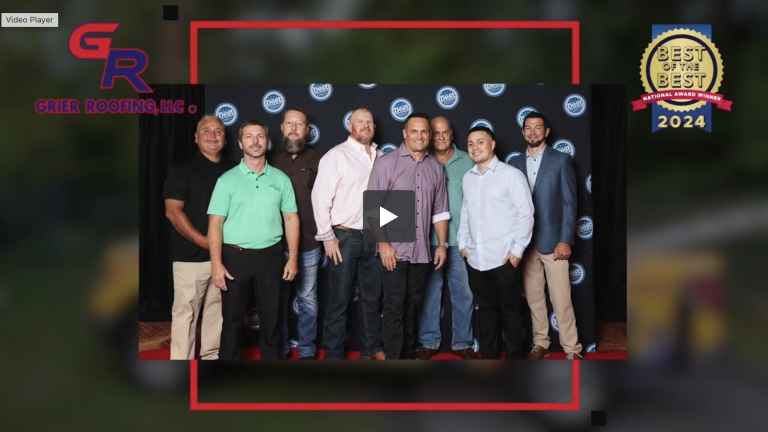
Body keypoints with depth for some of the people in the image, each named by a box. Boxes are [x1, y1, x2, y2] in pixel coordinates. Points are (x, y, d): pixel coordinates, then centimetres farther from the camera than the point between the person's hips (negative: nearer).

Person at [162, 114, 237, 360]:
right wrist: (203, 241, -16)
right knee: (185, 311, -1)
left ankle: (212, 356, 22)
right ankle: (180, 360, 5)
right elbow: (173, 212, -8)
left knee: (217, 309, 10)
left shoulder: (233, 171, 11)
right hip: (191, 255, -4)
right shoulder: (183, 170, 0)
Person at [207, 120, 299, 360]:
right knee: (232, 317, 7)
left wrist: (293, 258, 0)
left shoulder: (281, 179, 5)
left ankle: (271, 357, 25)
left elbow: (291, 218, 6)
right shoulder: (227, 180, -2)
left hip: (271, 256, 2)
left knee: (271, 317, 11)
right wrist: (216, 263, -13)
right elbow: (215, 223, -5)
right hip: (236, 256, -2)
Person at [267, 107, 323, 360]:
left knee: (307, 300, 7)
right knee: (278, 300, 9)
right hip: (276, 244, 0)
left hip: (308, 244, 0)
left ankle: (307, 350, 20)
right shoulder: (270, 160, 3)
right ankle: (279, 350, 22)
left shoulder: (316, 161, 2)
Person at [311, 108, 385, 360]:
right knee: (339, 299, 2)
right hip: (345, 236, -5)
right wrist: (327, 236, -12)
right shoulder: (336, 155, -7)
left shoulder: (380, 157, 8)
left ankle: (372, 348, 28)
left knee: (372, 297, 14)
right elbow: (320, 197, -10)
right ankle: (333, 355, 12)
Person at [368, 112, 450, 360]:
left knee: (412, 306, 12)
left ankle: (407, 356, 22)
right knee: (394, 307, -2)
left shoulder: (436, 167, 8)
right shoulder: (386, 163, -5)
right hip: (394, 250, -4)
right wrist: (384, 244, -14)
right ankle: (393, 359, 5)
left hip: (422, 251, 4)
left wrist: (442, 244, 7)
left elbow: (440, 210, 12)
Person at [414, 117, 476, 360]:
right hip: (429, 239, 0)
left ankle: (462, 342, 17)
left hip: (460, 239, 0)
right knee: (430, 291, 7)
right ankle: (429, 342, 17)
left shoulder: (467, 162, 4)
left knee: (462, 292, 6)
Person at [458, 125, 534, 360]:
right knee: (485, 309, 13)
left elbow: (526, 213, -8)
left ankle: (515, 356, 15)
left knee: (509, 310, 4)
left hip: (503, 258, -5)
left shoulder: (511, 174, -6)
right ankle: (488, 355, 22)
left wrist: (517, 250, -11)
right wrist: (463, 243, 11)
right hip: (475, 258, 5)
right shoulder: (467, 178, 11)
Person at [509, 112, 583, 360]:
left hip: (552, 240, -3)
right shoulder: (516, 163, 9)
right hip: (525, 242, 3)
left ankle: (571, 349, 6)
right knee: (533, 298, 9)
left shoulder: (561, 160, 0)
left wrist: (565, 240, -11)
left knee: (561, 299, -4)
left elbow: (569, 202, -3)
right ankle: (540, 344, 21)